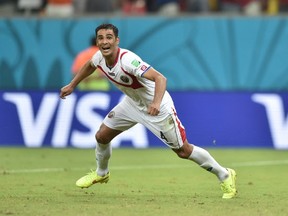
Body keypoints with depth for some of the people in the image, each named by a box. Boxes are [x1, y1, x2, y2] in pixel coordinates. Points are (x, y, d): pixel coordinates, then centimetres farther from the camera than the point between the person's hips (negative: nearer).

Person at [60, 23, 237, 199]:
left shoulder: (127, 60, -35)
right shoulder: (100, 58, -12)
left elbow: (160, 78, -44)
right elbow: (89, 66, 15)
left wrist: (156, 103, -60)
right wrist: (72, 85, 21)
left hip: (157, 107, -7)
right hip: (133, 103, 7)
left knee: (183, 151, -2)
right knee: (102, 136, 8)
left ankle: (225, 175, 15)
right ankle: (101, 173, 37)